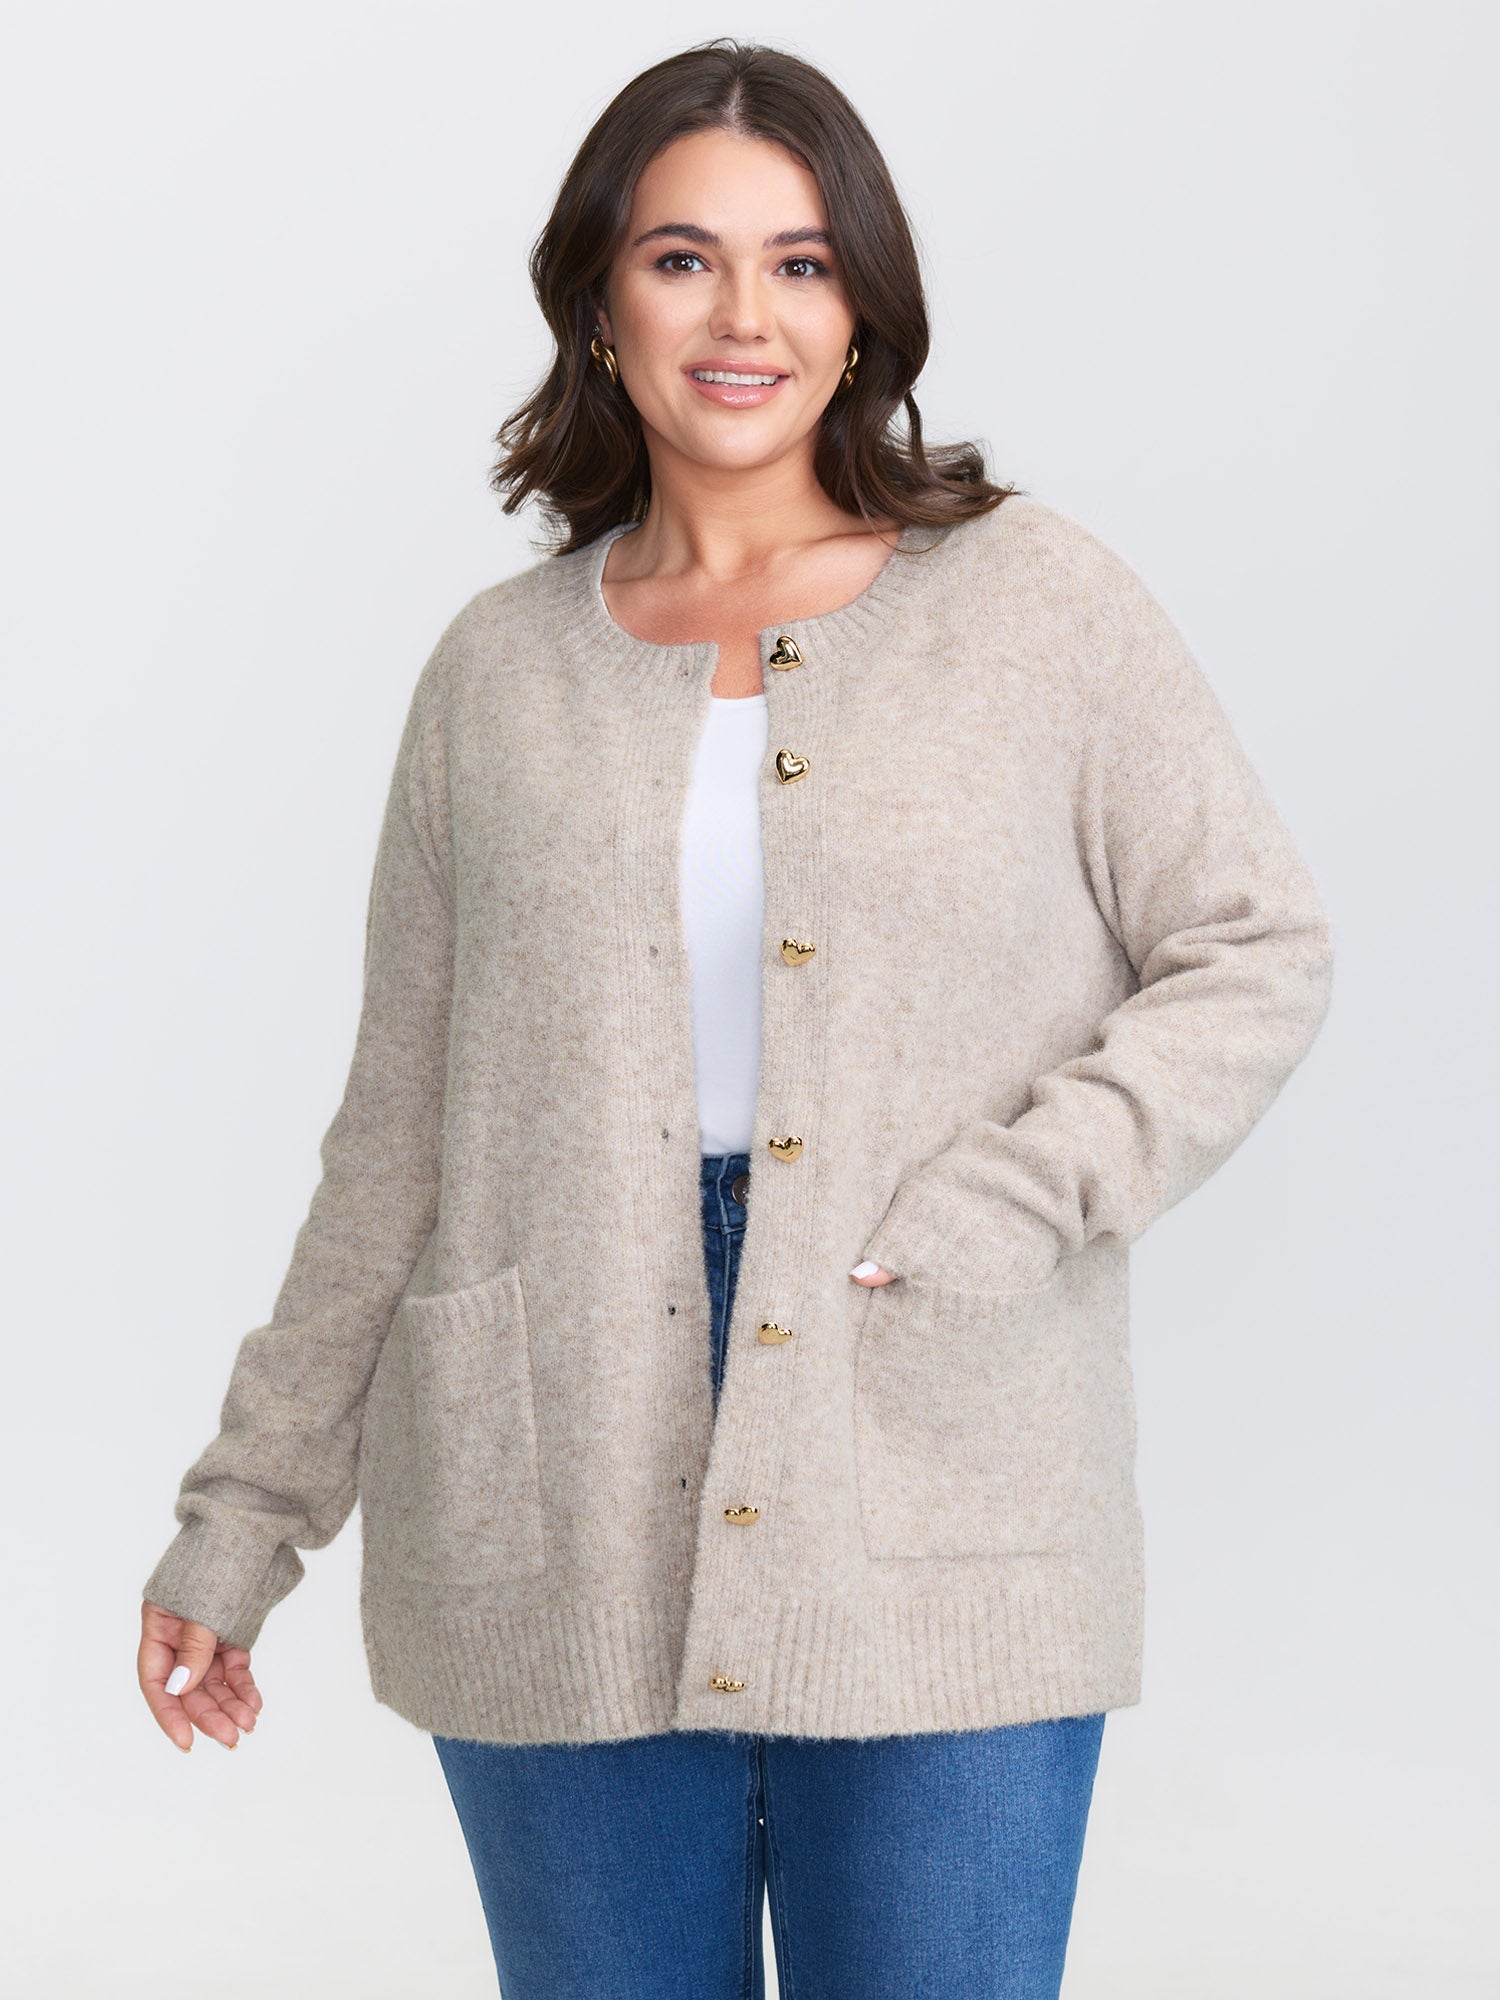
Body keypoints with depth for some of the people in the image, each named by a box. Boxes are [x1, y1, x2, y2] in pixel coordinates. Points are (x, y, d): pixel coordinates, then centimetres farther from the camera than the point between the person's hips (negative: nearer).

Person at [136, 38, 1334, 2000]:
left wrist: (1013, 1203, -12)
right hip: (560, 1540, 2)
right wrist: (244, 1513, 10)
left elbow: (1256, 956, 3)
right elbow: (397, 1138, 11)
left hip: (945, 1525, -1)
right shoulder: (500, 671, 8)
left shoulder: (1040, 604, 3)